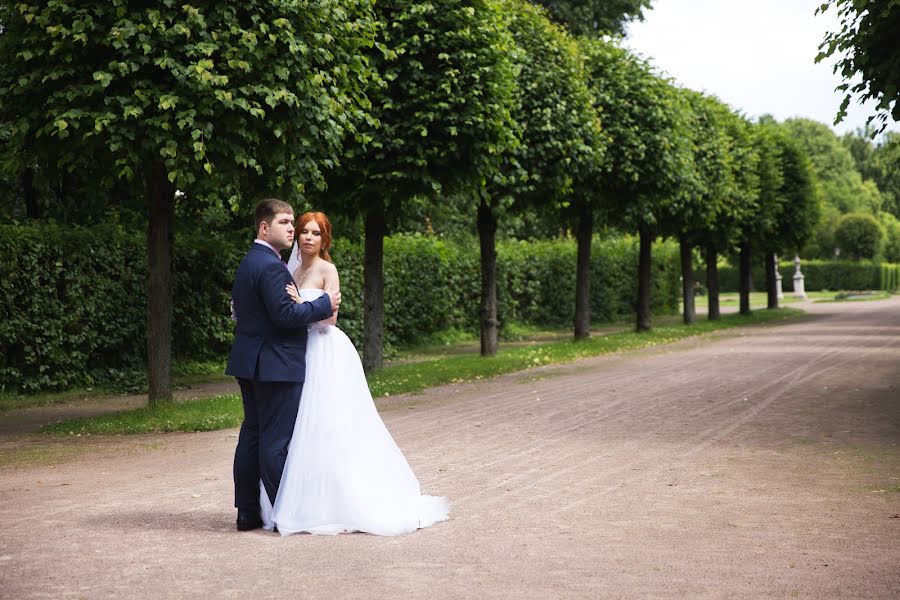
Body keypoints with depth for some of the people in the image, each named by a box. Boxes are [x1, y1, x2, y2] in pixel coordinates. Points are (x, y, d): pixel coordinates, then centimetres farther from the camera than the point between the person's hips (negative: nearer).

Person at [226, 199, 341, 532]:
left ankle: (247, 511, 16)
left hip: (249, 363, 10)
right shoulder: (271, 265, -17)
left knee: (252, 435, 12)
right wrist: (325, 304, -13)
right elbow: (285, 313, -23)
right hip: (276, 364, -10)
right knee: (276, 440, -6)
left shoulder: (247, 262, 16)